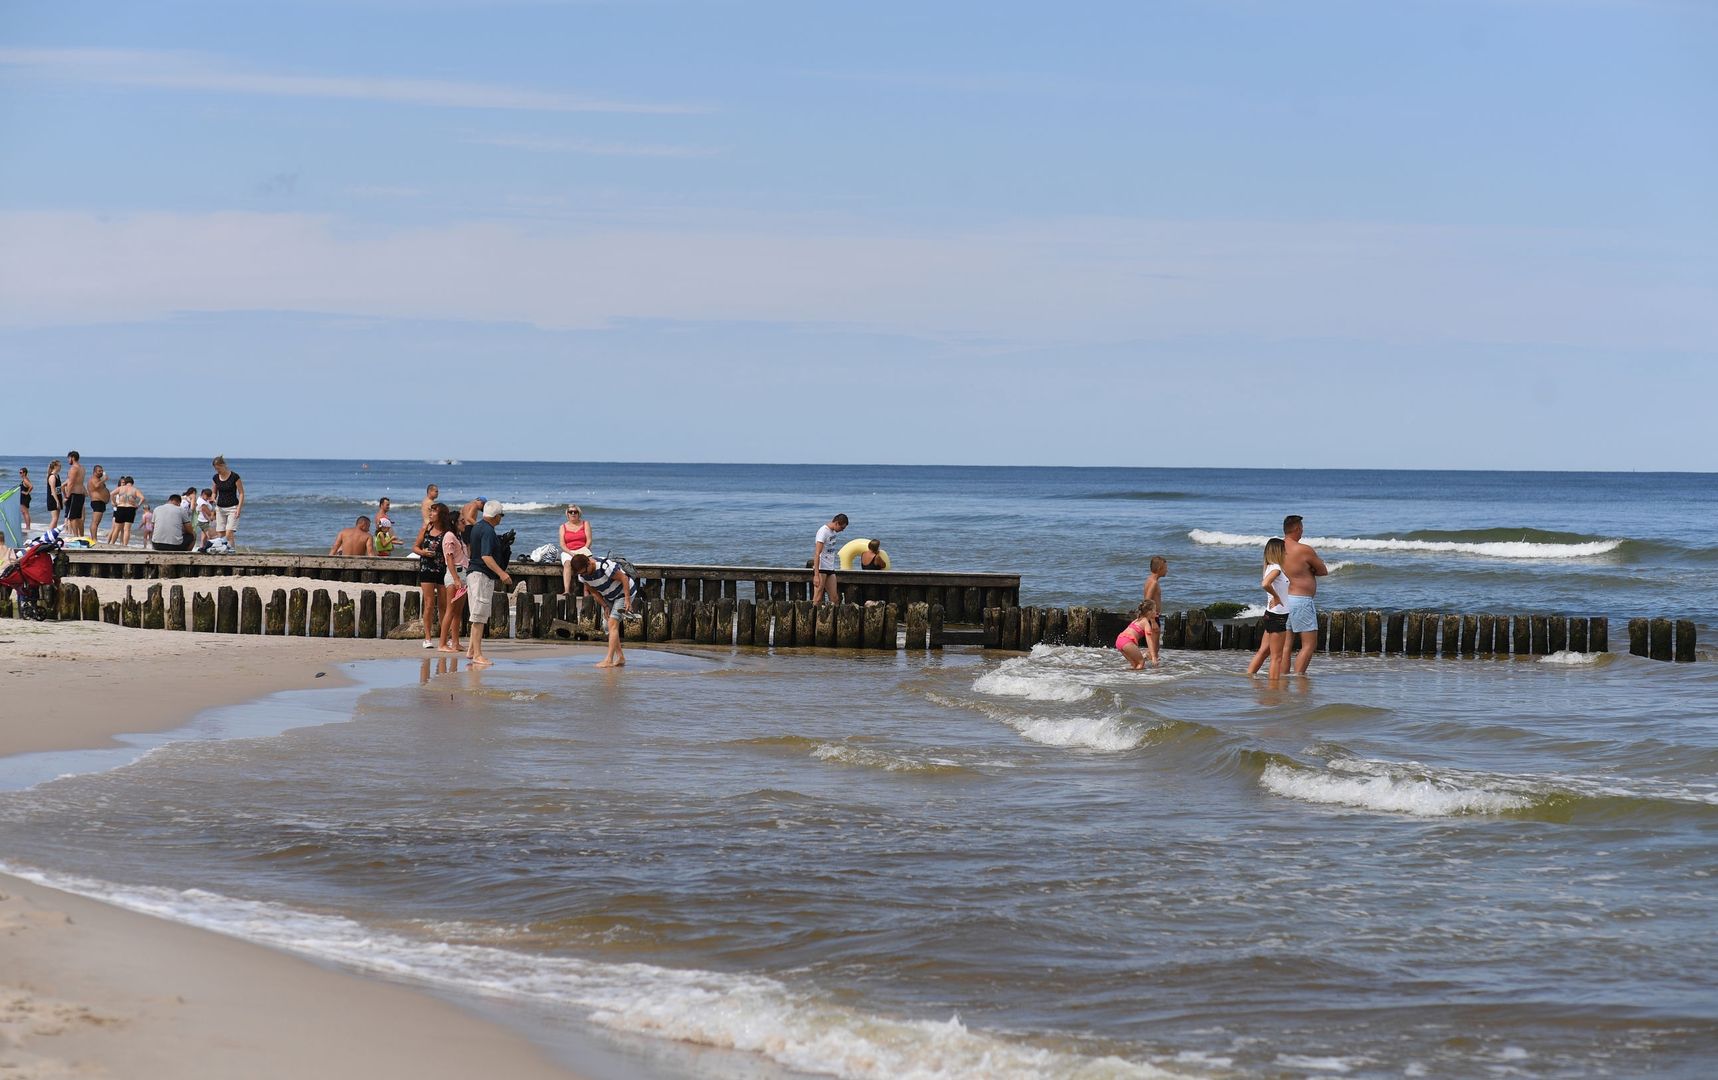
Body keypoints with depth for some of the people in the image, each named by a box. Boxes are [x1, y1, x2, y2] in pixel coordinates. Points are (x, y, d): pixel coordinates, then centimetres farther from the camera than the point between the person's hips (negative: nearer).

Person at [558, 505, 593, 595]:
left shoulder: (585, 524, 12)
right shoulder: (563, 527, 14)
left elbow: (589, 540, 3)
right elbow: (562, 544, 4)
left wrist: (582, 553, -13)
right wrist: (571, 553, -13)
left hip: (583, 550, 0)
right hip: (568, 552, 0)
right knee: (567, 563, -35)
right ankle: (567, 591, -49)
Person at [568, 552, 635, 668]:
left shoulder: (605, 566, -34)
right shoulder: (582, 574, -10)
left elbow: (624, 578, -25)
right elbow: (593, 591, 2)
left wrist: (627, 600, -25)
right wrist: (605, 606, -5)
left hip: (624, 593, -8)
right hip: (609, 597, 8)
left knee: (612, 624, -17)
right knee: (609, 627, 2)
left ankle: (609, 660, -22)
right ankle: (620, 658, 9)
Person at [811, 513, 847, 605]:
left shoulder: (833, 532, 12)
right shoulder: (823, 531, -14)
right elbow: (817, 554, -18)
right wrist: (816, 575, -23)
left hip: (830, 569, 9)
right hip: (821, 569, -9)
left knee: (835, 598, 6)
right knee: (817, 599, -8)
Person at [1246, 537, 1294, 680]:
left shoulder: (1271, 567, 11)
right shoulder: (1276, 568, -17)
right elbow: (1265, 584, -34)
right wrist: (1276, 596, -20)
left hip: (1271, 615, 9)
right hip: (1277, 615, -9)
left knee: (1264, 651, 15)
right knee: (1277, 656, -5)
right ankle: (1274, 683, -4)